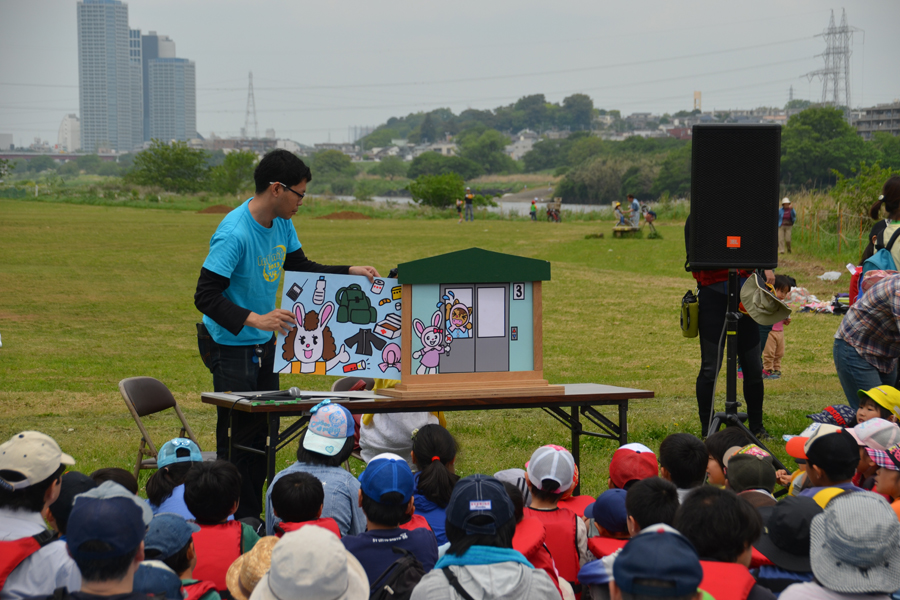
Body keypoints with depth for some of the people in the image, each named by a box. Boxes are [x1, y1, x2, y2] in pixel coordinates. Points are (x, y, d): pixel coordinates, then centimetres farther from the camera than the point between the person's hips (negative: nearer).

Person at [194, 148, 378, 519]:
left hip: (264, 343, 9)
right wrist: (256, 319, -37)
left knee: (262, 431, 12)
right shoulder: (235, 234, -26)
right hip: (231, 347, -9)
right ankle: (240, 526, 3)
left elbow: (300, 268, 16)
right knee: (238, 436, -4)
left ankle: (255, 516, 20)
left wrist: (351, 273, 4)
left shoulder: (282, 223, 0)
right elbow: (206, 296, -28)